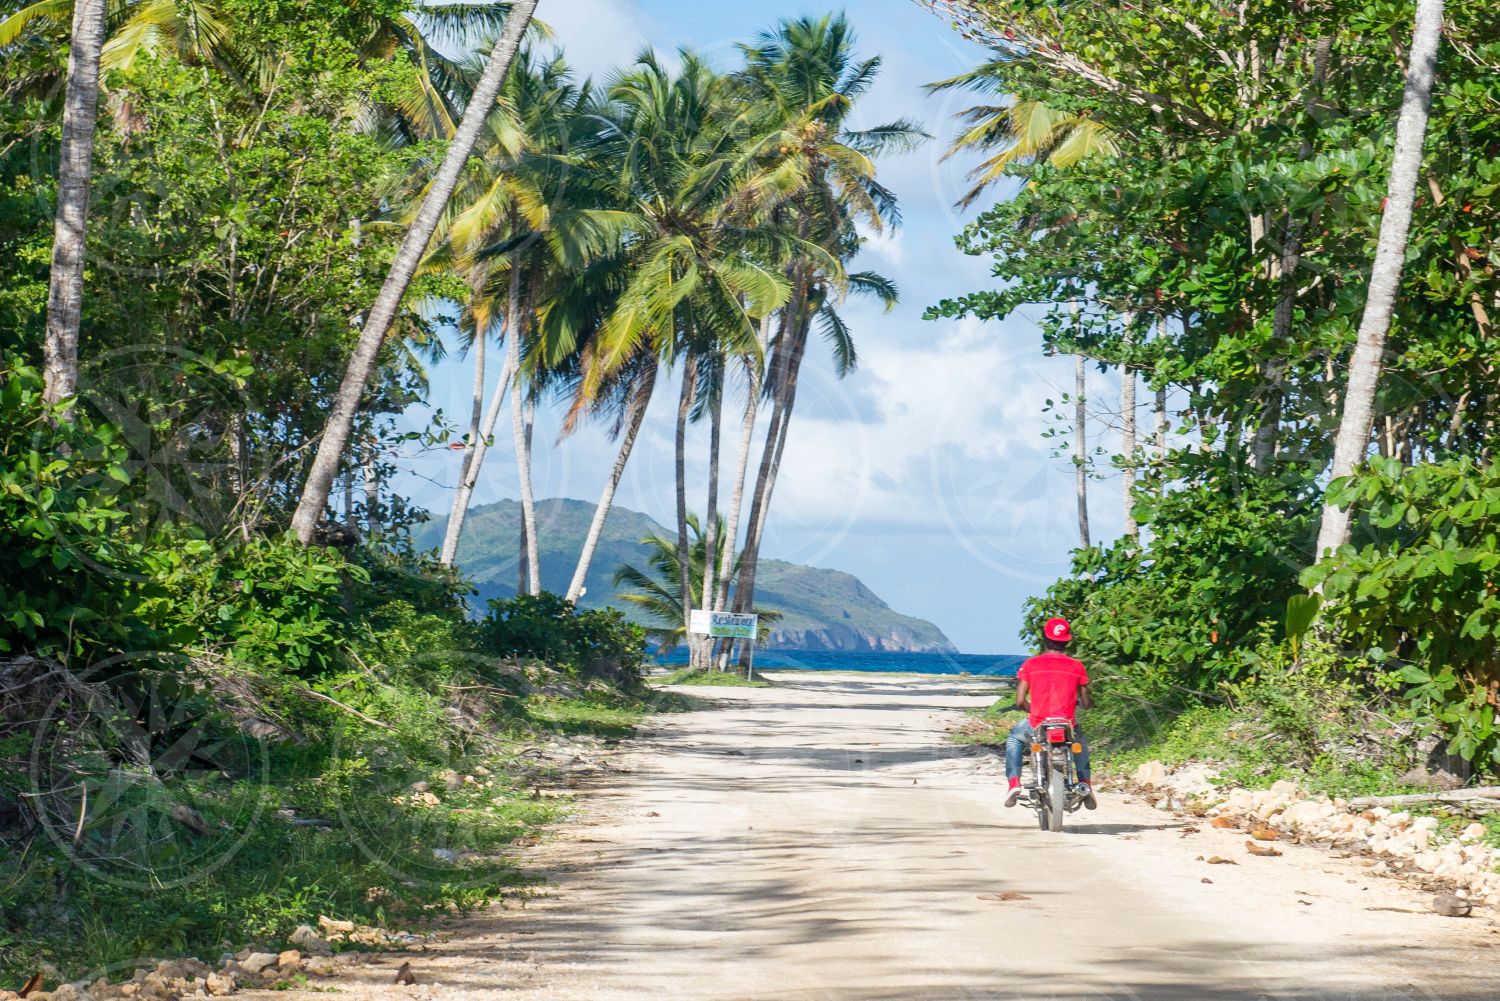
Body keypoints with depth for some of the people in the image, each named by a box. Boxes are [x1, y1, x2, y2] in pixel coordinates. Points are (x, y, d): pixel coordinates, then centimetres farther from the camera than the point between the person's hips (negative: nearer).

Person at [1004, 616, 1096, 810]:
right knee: (1080, 741, 38)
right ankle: (1085, 783, 21)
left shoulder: (1030, 665, -2)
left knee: (1014, 738, 32)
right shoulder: (1077, 667, 0)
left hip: (1037, 727, -1)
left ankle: (1014, 783, 14)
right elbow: (1086, 703, 6)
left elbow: (1019, 701, -5)